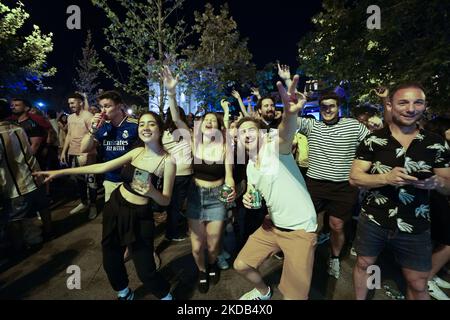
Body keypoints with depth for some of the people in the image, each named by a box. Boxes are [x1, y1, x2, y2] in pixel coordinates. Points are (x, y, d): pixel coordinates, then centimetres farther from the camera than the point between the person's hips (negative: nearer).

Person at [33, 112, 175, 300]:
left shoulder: (167, 161, -16)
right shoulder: (137, 152, -2)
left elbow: (165, 200, -13)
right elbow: (101, 167, 0)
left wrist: (152, 192, -34)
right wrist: (61, 172, 0)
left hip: (138, 217, -5)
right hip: (115, 207, 5)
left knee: (145, 270, 0)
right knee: (110, 260, 20)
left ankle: (166, 295, 33)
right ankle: (124, 293, 51)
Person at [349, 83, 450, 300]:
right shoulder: (373, 140, -8)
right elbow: (354, 178, -10)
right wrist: (386, 178, -27)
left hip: (415, 228, 1)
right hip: (373, 221, -1)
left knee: (418, 286, 14)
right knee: (363, 265, 18)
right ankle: (359, 300, 44)